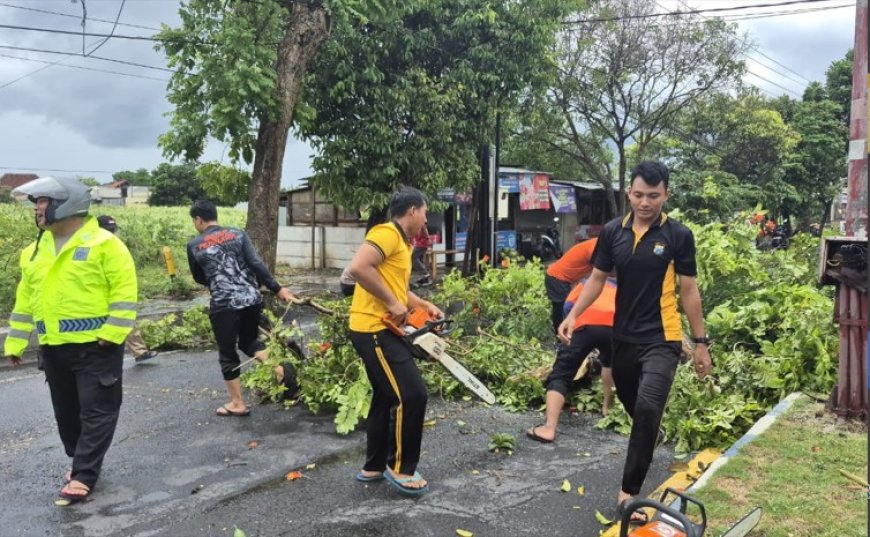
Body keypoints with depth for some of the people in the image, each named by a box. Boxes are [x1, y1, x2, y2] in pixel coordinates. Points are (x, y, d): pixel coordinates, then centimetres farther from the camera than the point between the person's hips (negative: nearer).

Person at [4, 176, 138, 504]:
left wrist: (113, 331, -20)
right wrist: (15, 342, 14)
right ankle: (81, 462, 32)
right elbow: (26, 299, 16)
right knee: (66, 411, 16)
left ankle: (83, 476, 3)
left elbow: (124, 289, -14)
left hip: (95, 345, -7)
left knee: (96, 411, -3)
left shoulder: (103, 243, -11)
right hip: (53, 348, 7)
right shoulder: (35, 250, 12)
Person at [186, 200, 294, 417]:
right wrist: (277, 289, -3)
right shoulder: (238, 234, 5)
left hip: (224, 304, -3)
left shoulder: (194, 245, 3)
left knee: (227, 353, 10)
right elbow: (256, 264, -4)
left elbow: (198, 277, 14)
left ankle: (237, 404, 17)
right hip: (252, 299, 3)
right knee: (248, 340, 24)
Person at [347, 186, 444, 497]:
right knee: (412, 394, -10)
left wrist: (425, 305, 19)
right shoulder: (387, 234, -14)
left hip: (383, 330, 11)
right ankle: (400, 468, 5)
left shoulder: (401, 242, 18)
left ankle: (374, 467, 28)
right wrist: (393, 304, -22)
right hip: (373, 330, -11)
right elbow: (358, 267, -28)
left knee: (386, 397, 17)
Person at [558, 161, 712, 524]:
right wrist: (573, 315, -7)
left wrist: (701, 342, 0)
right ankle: (647, 445, 50)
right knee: (633, 408, 19)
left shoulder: (679, 235, -8)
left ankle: (629, 491, -10)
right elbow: (597, 279, 6)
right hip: (622, 337, 4)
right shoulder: (612, 232, 0)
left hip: (662, 340, -4)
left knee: (647, 409, -19)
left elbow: (688, 291, -3)